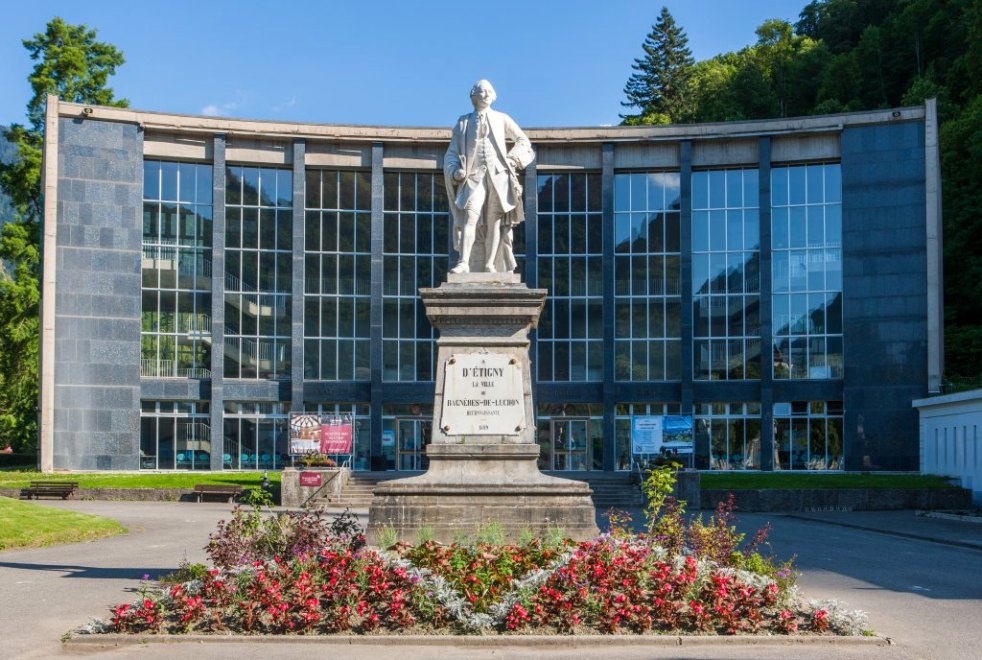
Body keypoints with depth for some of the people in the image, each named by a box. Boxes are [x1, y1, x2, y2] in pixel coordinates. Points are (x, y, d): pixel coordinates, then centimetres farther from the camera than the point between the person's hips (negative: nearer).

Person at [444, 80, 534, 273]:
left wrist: (512, 159, 3)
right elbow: (452, 153, 12)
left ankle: (490, 265, -2)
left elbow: (523, 141, 20)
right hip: (475, 176, -1)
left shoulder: (501, 119, 15)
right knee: (470, 216, -19)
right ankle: (463, 262, -28)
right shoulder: (464, 122, 15)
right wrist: (455, 172, -7)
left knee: (495, 220, -4)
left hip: (498, 175, 1)